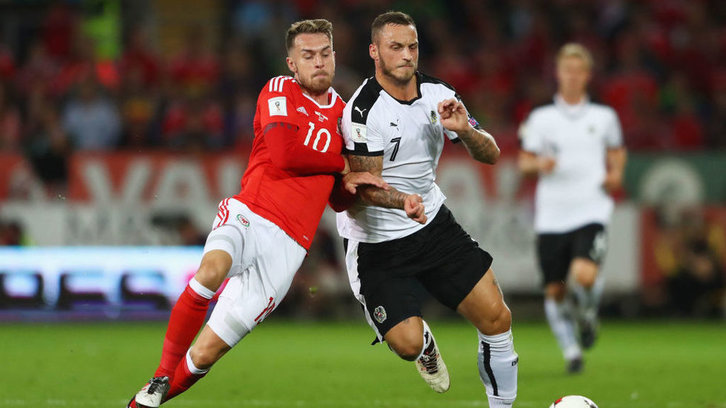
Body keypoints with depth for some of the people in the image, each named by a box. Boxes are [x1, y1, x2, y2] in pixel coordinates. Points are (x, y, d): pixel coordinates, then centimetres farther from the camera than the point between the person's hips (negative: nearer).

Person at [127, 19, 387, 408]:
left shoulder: (343, 112, 19)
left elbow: (338, 202, 25)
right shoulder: (279, 91, 5)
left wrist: (347, 188, 1)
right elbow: (284, 155, -12)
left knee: (206, 352, -6)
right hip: (248, 215, -3)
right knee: (211, 270, -38)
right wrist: (341, 166, 2)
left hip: (287, 244, 3)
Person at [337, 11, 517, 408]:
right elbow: (364, 186, -21)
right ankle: (423, 340, 23)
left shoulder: (437, 95, -2)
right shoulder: (363, 111, -20)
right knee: (407, 345, -15)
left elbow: (491, 155, 1)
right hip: (376, 241, -5)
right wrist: (403, 201, -42)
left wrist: (464, 130, -21)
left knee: (496, 318, -6)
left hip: (434, 225, 5)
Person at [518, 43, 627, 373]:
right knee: (554, 291, 3)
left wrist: (616, 173, 3)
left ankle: (589, 312, 9)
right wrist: (539, 164, -13)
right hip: (552, 216, 1)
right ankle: (571, 350, 23)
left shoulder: (604, 117, 7)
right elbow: (524, 161, 9)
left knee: (584, 275, -25)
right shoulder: (540, 119, 5)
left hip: (590, 212, -1)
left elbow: (617, 151, 23)